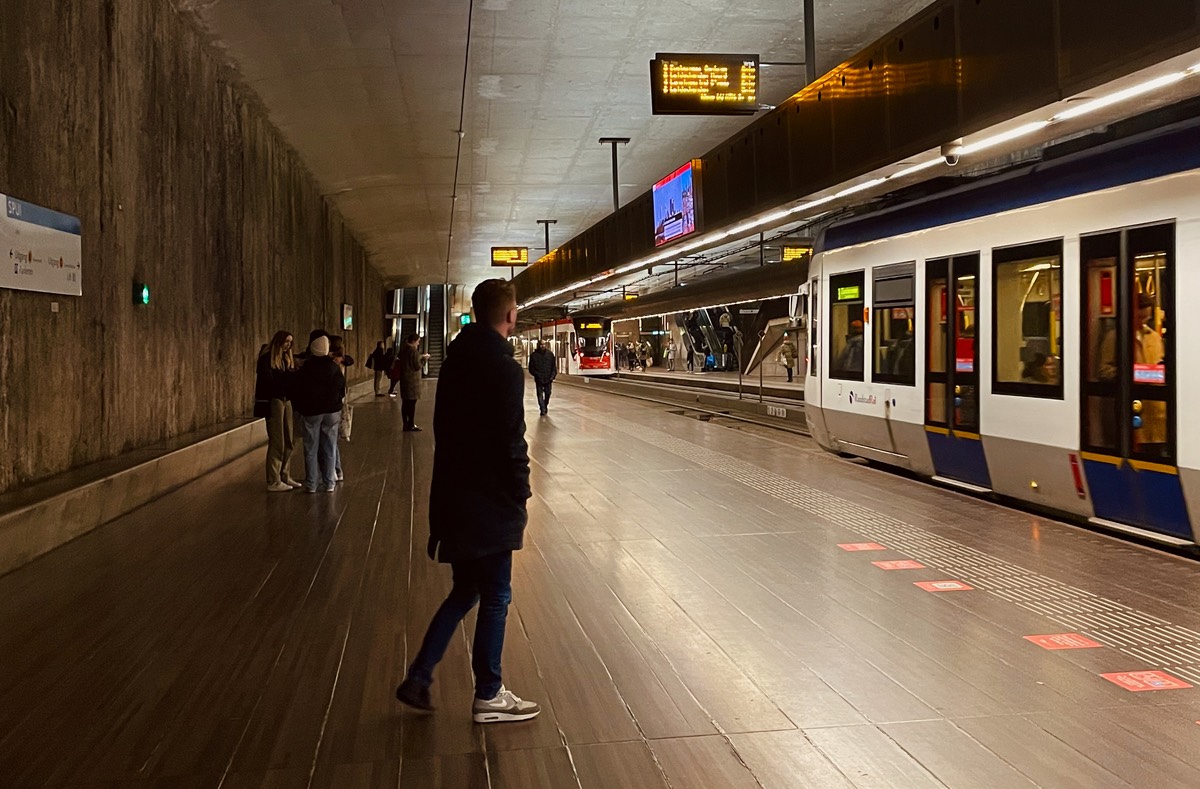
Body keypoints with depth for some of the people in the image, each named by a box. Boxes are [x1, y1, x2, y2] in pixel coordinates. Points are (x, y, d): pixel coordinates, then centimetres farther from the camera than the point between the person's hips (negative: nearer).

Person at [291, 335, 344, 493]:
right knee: (329, 449, 7)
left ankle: (311, 484, 3)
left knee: (311, 450, 3)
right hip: (332, 412, 2)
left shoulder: (305, 369, -9)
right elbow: (342, 389, 7)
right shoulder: (334, 367, -1)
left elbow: (297, 392, -4)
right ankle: (328, 483, 8)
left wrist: (299, 409, 11)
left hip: (310, 412, -2)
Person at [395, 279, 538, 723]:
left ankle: (418, 678, 20)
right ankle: (488, 696, 17)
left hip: (454, 495, 8)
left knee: (464, 592, 20)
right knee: (495, 598, 6)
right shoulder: (504, 368, -17)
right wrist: (520, 492, -8)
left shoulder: (456, 359, 8)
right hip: (490, 502, -8)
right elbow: (511, 442, -20)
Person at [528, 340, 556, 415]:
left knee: (548, 393, 10)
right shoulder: (534, 355, -1)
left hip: (548, 379, 2)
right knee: (540, 394, -3)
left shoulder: (550, 354, 5)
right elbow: (531, 368, 0)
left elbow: (554, 366, 7)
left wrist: (553, 376, -5)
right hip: (539, 379, -2)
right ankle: (542, 409, -1)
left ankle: (545, 406, 31)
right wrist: (537, 375, -12)